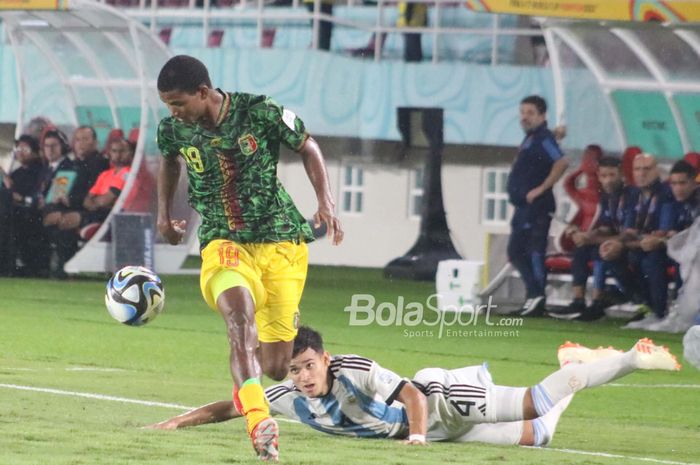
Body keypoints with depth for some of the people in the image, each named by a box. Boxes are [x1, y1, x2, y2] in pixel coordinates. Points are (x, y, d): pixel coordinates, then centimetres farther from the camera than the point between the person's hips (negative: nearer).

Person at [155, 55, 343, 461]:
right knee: (240, 312, -34)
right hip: (223, 243, 1)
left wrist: (326, 202, -6)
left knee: (275, 368, -1)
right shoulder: (174, 130, -1)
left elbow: (308, 147, 4)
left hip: (281, 242, -1)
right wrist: (164, 213, 22)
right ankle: (259, 421, -45)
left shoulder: (260, 113, -12)